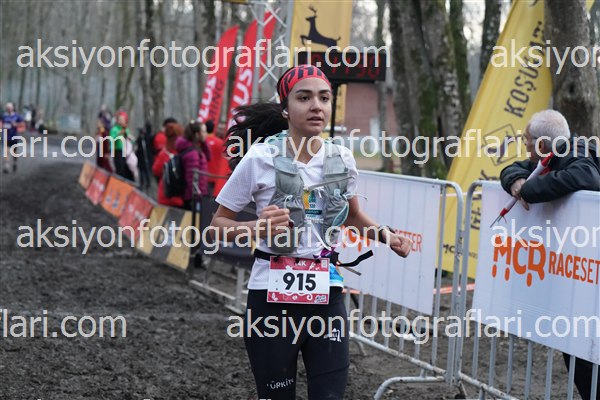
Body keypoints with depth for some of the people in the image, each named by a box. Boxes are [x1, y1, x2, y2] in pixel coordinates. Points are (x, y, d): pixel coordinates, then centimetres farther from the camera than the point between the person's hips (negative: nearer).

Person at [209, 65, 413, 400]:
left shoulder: (342, 159, 3)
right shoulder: (260, 158, -9)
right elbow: (218, 226, -3)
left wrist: (385, 235, 4)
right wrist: (258, 227, -21)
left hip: (327, 293, 3)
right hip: (272, 296, -3)